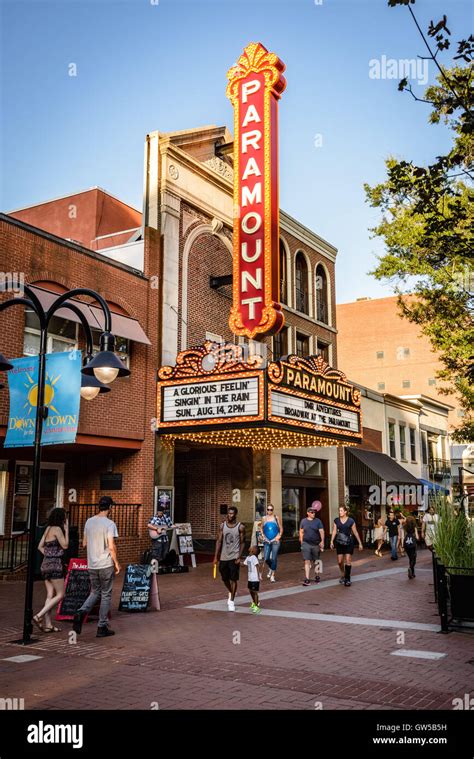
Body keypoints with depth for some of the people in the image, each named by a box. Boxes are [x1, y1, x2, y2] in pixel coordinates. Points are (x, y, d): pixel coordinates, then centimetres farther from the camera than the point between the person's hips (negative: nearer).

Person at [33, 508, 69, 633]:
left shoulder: (48, 529, 13)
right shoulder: (57, 529, -11)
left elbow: (40, 546, 15)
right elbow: (65, 545, -10)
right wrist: (66, 530, -4)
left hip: (46, 564, 9)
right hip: (55, 565, -9)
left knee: (50, 595, 9)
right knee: (60, 595, -1)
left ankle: (48, 625, 9)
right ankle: (38, 616, -10)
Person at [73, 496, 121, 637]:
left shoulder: (89, 521, 5)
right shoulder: (109, 524, -13)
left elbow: (84, 544, 12)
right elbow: (111, 547, -17)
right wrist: (116, 563, -6)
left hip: (92, 565, 5)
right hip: (106, 564, -5)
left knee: (95, 592, 19)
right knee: (106, 595, 6)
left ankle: (81, 612, -5)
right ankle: (102, 627, 10)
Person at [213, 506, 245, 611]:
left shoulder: (240, 527, -5)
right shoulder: (222, 526, 2)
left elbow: (242, 543, -2)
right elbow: (219, 541, 2)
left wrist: (239, 557, -11)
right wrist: (216, 557, -3)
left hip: (234, 557, -3)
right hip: (223, 557, 3)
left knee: (233, 579, -4)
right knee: (225, 579, 14)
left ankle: (231, 601, 6)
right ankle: (231, 592, 41)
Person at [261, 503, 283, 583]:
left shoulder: (276, 518, 1)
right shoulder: (264, 518, 7)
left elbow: (281, 529, 7)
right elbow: (262, 528, 19)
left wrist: (279, 536, -5)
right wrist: (263, 536, 6)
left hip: (275, 541, -2)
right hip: (267, 541, 2)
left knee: (274, 559, -3)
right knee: (266, 559, -5)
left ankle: (272, 575, 9)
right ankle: (270, 569, 27)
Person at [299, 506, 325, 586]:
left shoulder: (318, 521, 0)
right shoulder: (303, 521, 5)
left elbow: (321, 531, -3)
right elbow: (301, 532, 11)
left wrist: (322, 541, -13)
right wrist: (301, 541, 5)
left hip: (316, 544, 0)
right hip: (306, 543, 0)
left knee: (316, 561, 12)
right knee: (307, 561, -7)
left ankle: (317, 576, 29)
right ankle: (307, 579, -9)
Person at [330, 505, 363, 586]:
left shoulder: (351, 521, -5)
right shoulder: (336, 520, 3)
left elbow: (355, 532, 1)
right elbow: (334, 531, 4)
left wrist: (360, 543, 3)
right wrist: (332, 541, -4)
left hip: (349, 543, -3)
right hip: (339, 543, 3)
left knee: (348, 560, -6)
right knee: (340, 561, 4)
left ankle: (347, 579, 3)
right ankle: (343, 575, 29)